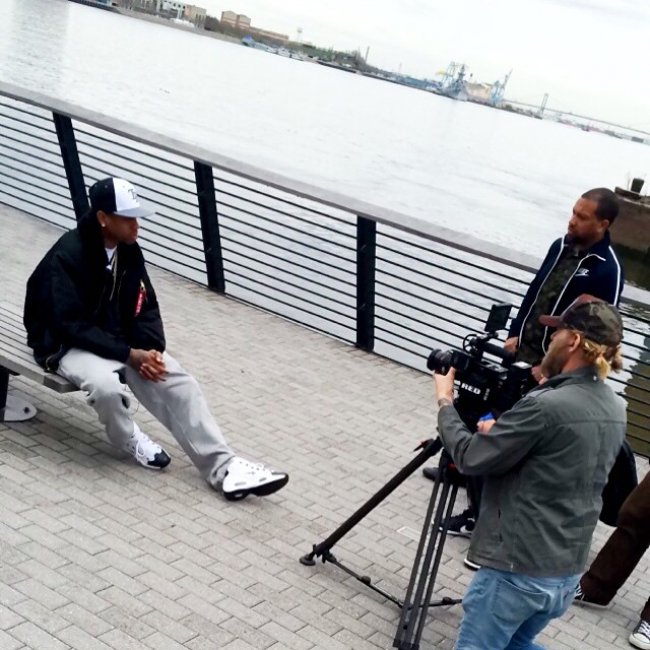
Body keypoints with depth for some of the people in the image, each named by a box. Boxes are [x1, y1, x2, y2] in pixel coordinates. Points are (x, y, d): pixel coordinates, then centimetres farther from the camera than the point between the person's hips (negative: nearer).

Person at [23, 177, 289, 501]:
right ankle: (128, 438, -3)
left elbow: (145, 307, 5)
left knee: (178, 381, -15)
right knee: (106, 384, -37)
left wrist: (152, 350, -14)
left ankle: (223, 467, -18)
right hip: (68, 345, -6)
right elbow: (72, 326, -26)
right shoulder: (68, 255, -23)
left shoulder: (129, 251, -2)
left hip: (118, 338, 6)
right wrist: (130, 355, -27)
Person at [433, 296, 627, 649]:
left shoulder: (547, 407, -23)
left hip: (515, 571, -8)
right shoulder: (615, 410, 4)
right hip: (567, 574, 8)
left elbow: (470, 458, -13)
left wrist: (445, 401, 1)